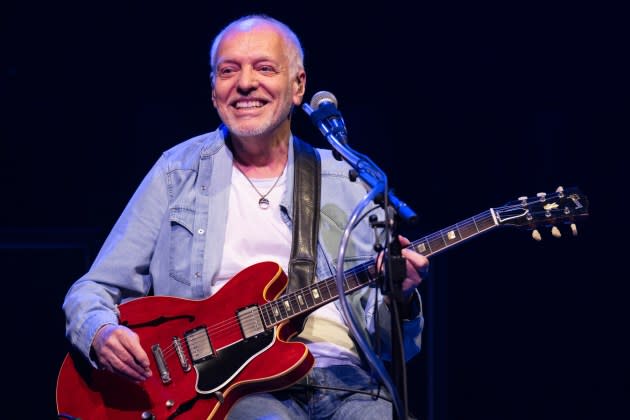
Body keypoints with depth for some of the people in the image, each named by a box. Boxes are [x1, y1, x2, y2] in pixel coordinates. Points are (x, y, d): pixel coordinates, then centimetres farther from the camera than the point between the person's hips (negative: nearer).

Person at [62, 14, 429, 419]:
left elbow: (388, 344, 14)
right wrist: (102, 333, -10)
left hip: (344, 379, 3)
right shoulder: (179, 173, 13)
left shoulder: (349, 184, 16)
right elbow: (92, 292, 13)